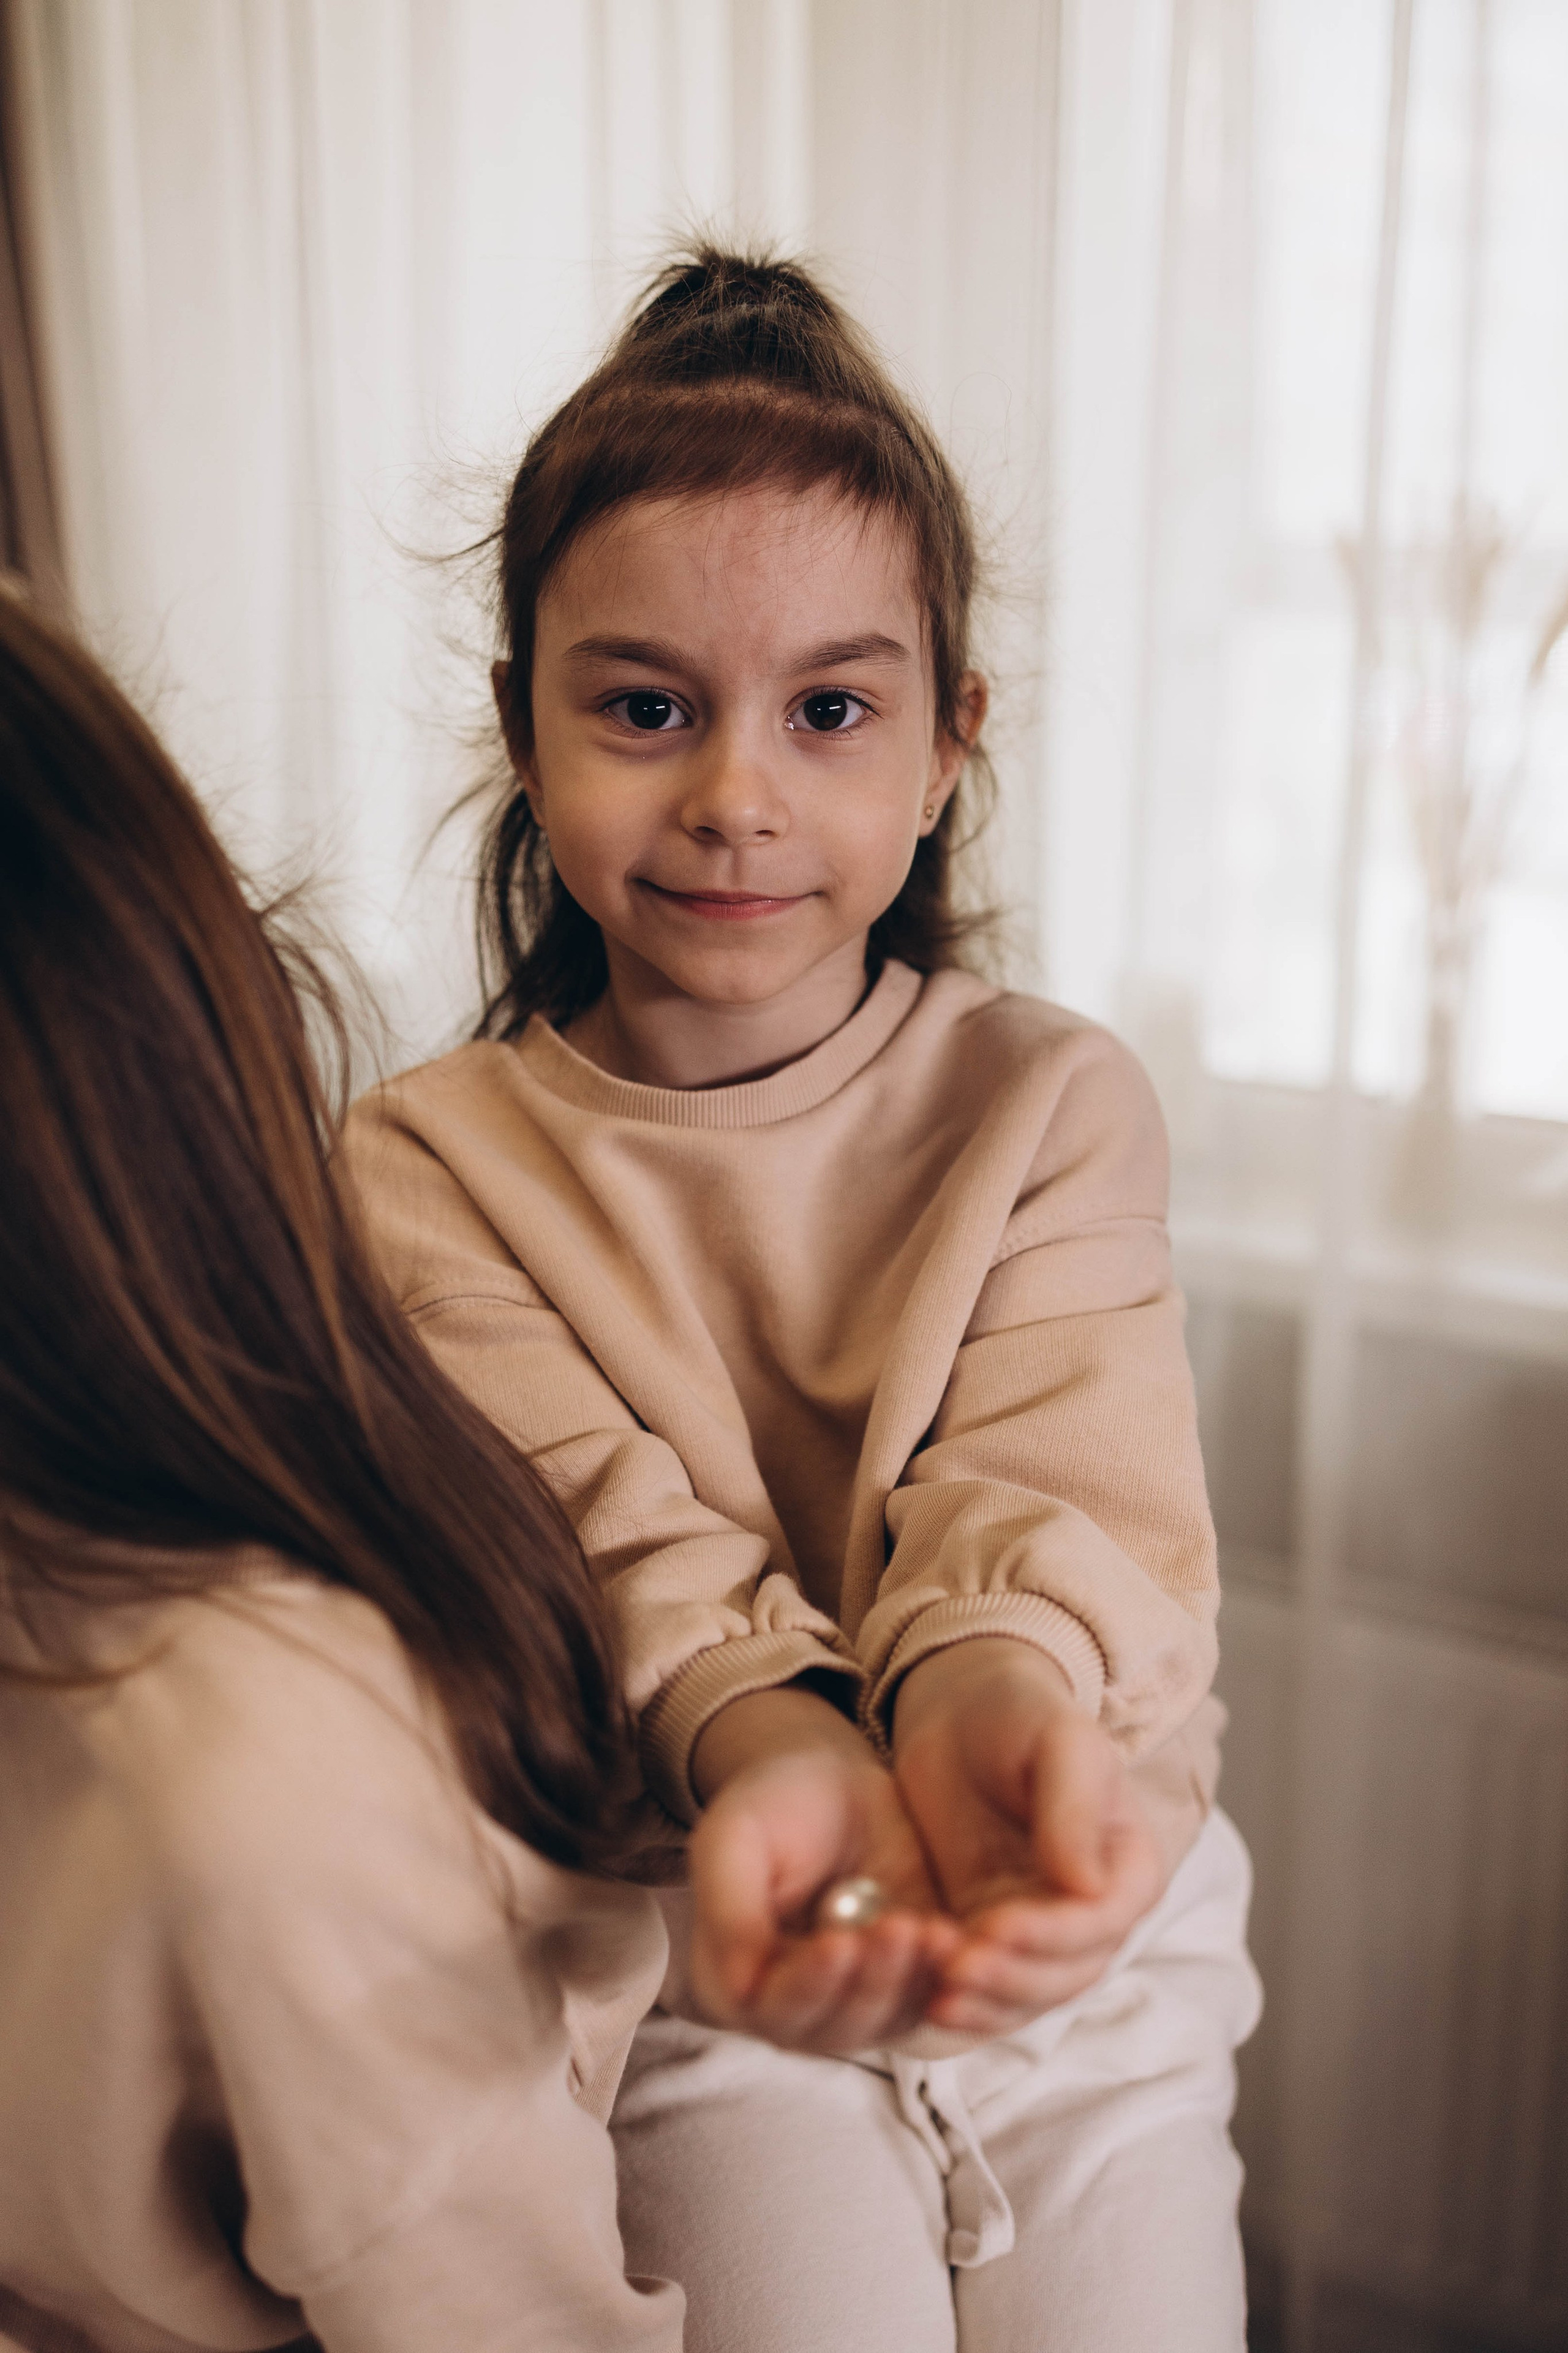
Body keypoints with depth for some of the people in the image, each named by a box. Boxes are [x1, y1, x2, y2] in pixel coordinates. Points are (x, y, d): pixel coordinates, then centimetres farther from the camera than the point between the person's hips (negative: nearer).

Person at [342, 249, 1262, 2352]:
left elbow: (1050, 1486, -17)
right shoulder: (430, 1171, -8)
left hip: (1087, 1929, 2)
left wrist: (998, 1689, -41)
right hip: (717, 1947, -1)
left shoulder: (1049, 1102, -5)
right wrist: (772, 1748, -40)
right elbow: (615, 1541, -18)